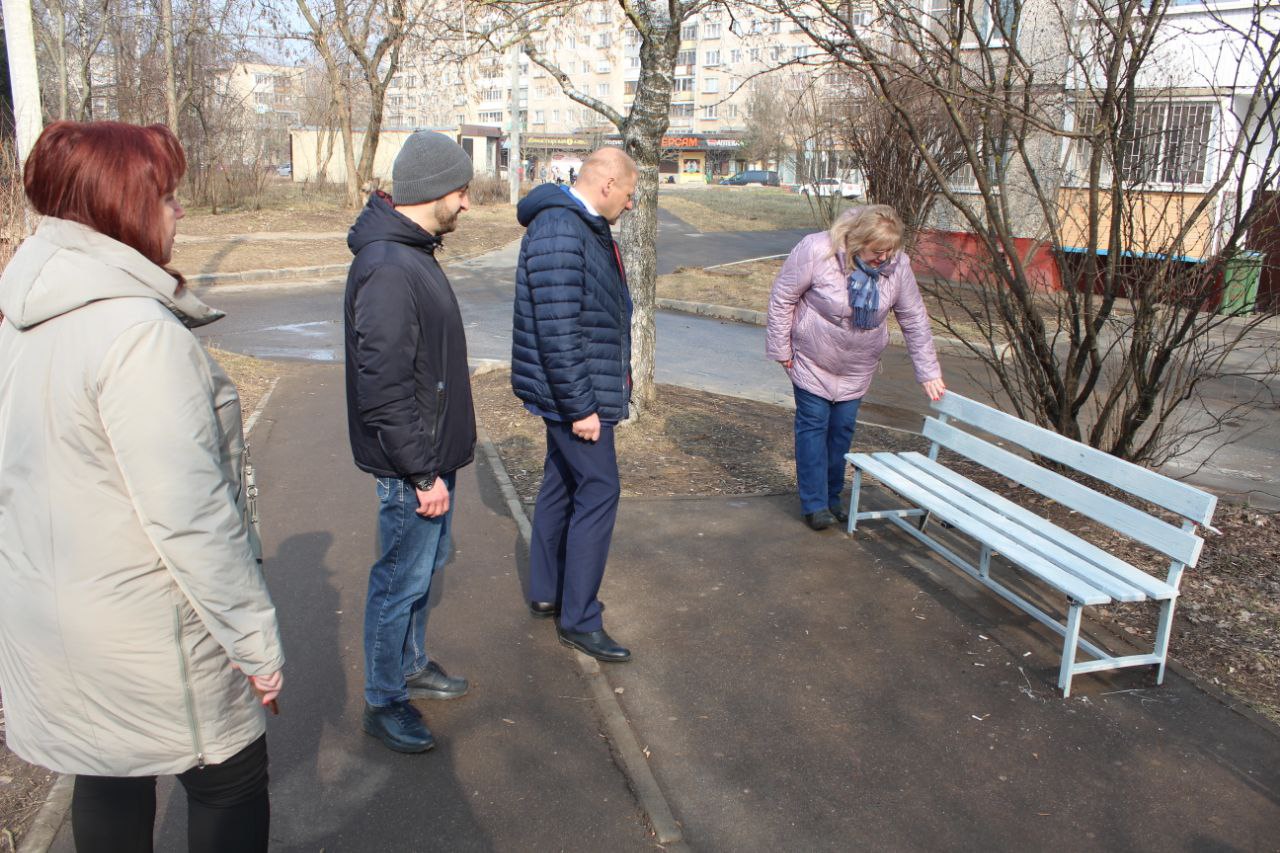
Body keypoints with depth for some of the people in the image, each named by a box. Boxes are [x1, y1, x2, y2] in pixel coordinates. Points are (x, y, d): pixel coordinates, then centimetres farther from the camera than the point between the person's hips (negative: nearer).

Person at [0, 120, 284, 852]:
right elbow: (189, 516, -26)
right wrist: (256, 640, -17)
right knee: (231, 782, 13)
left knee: (109, 782, 25)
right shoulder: (137, 332, -26)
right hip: (143, 632, -8)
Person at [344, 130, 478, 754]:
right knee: (401, 580, 4)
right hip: (411, 466, -10)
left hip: (431, 454, 10)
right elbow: (384, 390, -27)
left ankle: (411, 665, 41)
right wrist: (422, 473, -22)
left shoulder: (412, 252, 10)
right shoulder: (388, 270, -24)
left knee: (423, 567, 23)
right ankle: (384, 703, 22)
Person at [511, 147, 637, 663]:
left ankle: (545, 592, 31)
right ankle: (578, 619, 3)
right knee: (598, 491, -6)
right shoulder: (558, 232, -21)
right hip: (574, 393, -11)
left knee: (562, 483, 17)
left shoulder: (586, 227, 13)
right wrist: (581, 406, -23)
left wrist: (592, 396, 21)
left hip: (579, 391, 11)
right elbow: (558, 332, -26)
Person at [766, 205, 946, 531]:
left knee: (843, 428, 9)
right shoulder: (817, 251, -25)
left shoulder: (898, 265, -13)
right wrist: (781, 348, -12)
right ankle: (815, 504, 7)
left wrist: (928, 372, -4)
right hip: (812, 360, -3)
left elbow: (915, 320, -4)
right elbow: (782, 297, -15)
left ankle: (832, 497, 23)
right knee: (814, 425, -2)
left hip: (857, 367, 4)